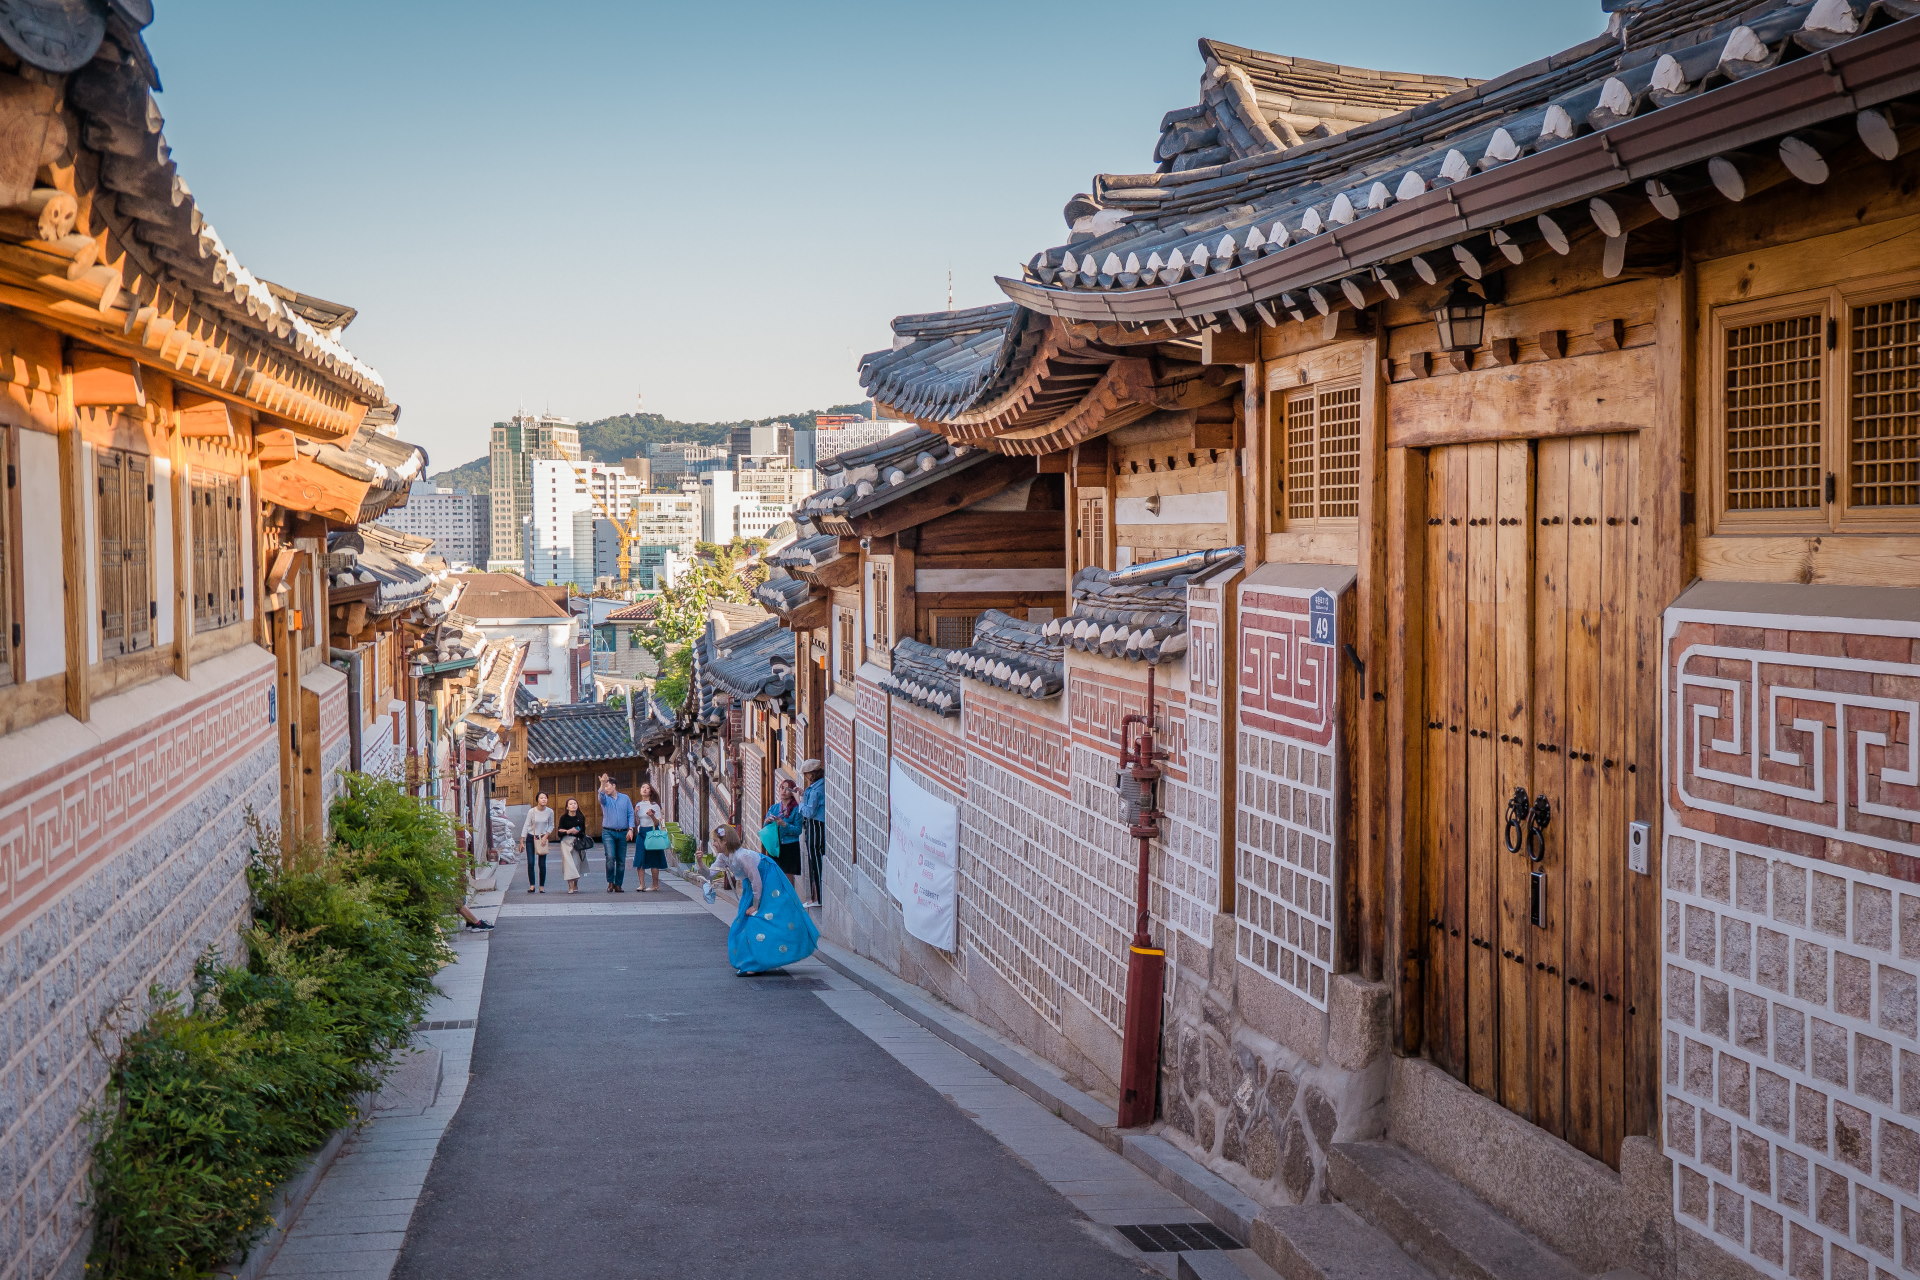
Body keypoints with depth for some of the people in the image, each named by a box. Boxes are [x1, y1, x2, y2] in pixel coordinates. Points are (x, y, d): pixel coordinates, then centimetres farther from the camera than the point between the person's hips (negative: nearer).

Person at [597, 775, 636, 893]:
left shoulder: (625, 798, 8)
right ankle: (610, 882, -4)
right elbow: (601, 795, -19)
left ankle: (618, 884, 10)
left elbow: (630, 814, 5)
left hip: (622, 833, 1)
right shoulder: (605, 799, 6)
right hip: (608, 832, -1)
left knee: (621, 860, 3)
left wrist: (630, 829, -6)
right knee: (610, 857, -16)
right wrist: (602, 784, -38)